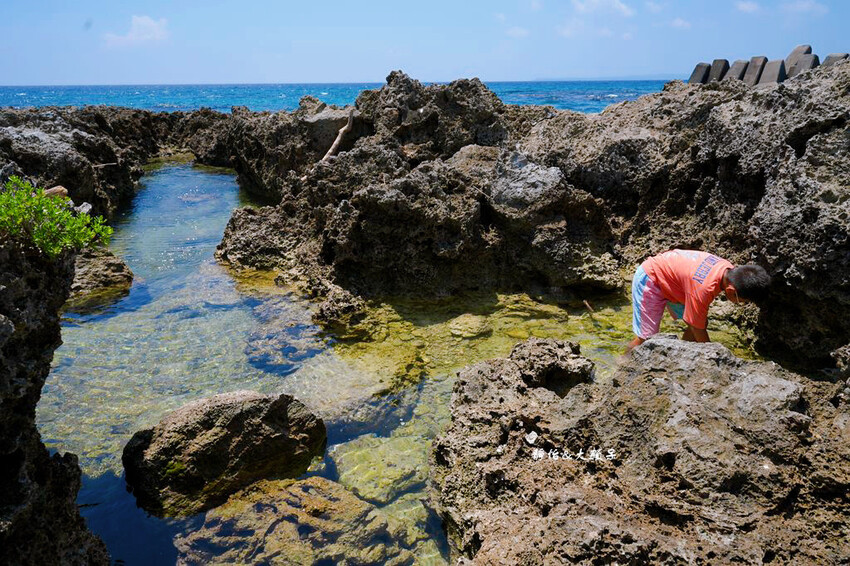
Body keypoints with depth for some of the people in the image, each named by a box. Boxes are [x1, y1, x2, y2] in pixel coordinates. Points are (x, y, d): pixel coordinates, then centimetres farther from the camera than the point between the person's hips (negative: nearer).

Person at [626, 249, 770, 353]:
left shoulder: (728, 269, -15)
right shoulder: (703, 289, -38)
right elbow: (697, 329, -23)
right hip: (649, 279, -9)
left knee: (702, 322, 4)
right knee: (647, 338, -13)